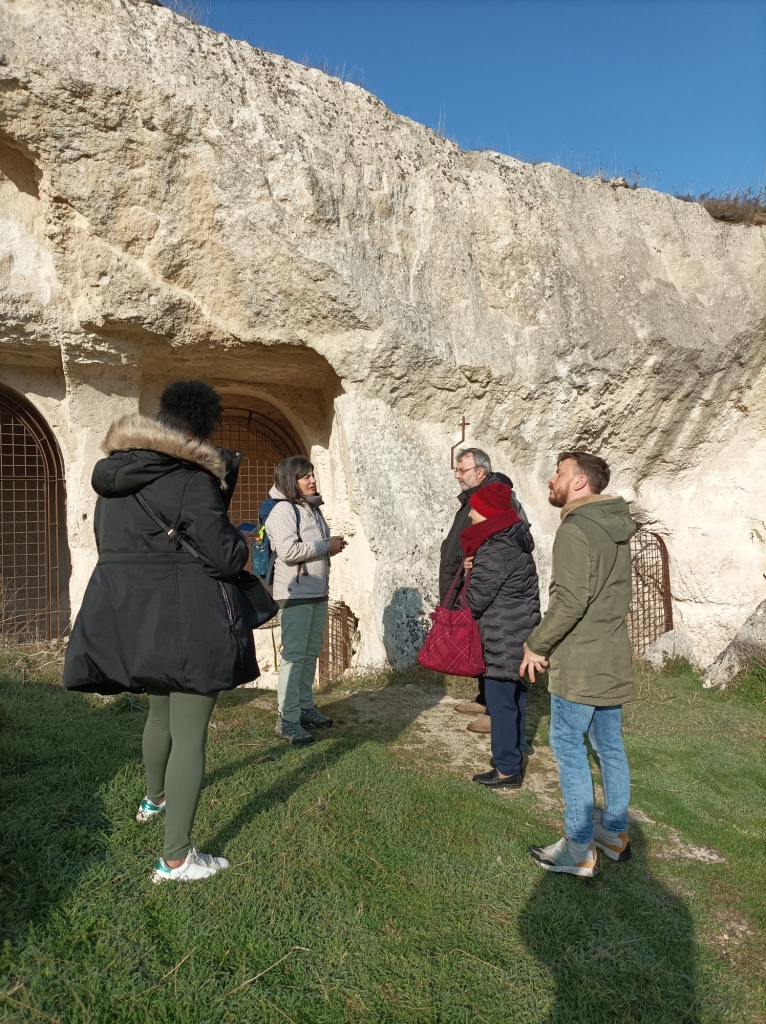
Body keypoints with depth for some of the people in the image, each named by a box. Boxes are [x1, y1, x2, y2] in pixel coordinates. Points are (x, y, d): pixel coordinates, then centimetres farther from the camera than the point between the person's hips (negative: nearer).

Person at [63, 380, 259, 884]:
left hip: (124, 613, 8)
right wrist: (241, 544, 2)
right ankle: (176, 858, 5)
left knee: (161, 708, 29)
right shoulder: (193, 478, -16)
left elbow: (107, 543, 19)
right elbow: (225, 558, -19)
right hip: (187, 616, -8)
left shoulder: (112, 475, 9)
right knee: (190, 732, 0)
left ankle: (154, 798, 50)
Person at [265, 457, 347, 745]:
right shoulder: (283, 510, -13)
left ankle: (305, 707, 26)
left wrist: (333, 546, 5)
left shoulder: (313, 508, 14)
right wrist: (327, 545, -16)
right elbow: (288, 550, -25)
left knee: (311, 653, 14)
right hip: (295, 594, -9)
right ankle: (287, 721, -2)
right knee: (294, 655, -7)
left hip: (318, 592, 9)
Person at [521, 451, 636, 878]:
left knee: (569, 746, 0)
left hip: (579, 661, -9)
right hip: (614, 657, 9)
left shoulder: (575, 530, -18)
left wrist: (537, 644, -12)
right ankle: (615, 834, 29)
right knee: (610, 744, 17)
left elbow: (570, 601, -24)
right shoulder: (618, 527, 10)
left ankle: (579, 850, 7)